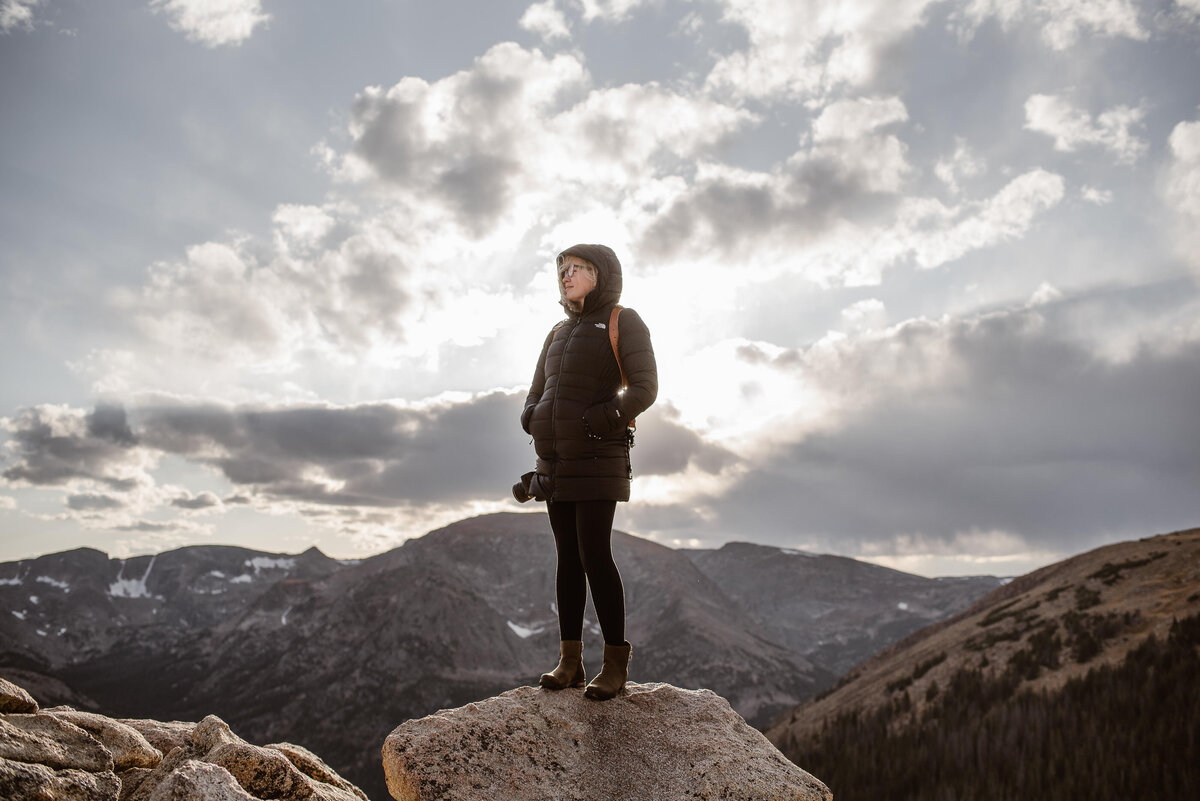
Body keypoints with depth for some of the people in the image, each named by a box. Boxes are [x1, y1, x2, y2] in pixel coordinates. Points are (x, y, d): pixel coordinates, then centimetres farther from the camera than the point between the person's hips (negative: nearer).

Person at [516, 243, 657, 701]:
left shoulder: (623, 322, -1)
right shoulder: (560, 334, 19)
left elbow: (645, 387, -12)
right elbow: (535, 397, 19)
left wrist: (607, 417, -26)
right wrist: (531, 419, -3)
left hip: (598, 459, -6)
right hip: (557, 464, 7)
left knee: (594, 555, -12)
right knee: (568, 556, 5)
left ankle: (615, 663, -2)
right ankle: (570, 662, 8)